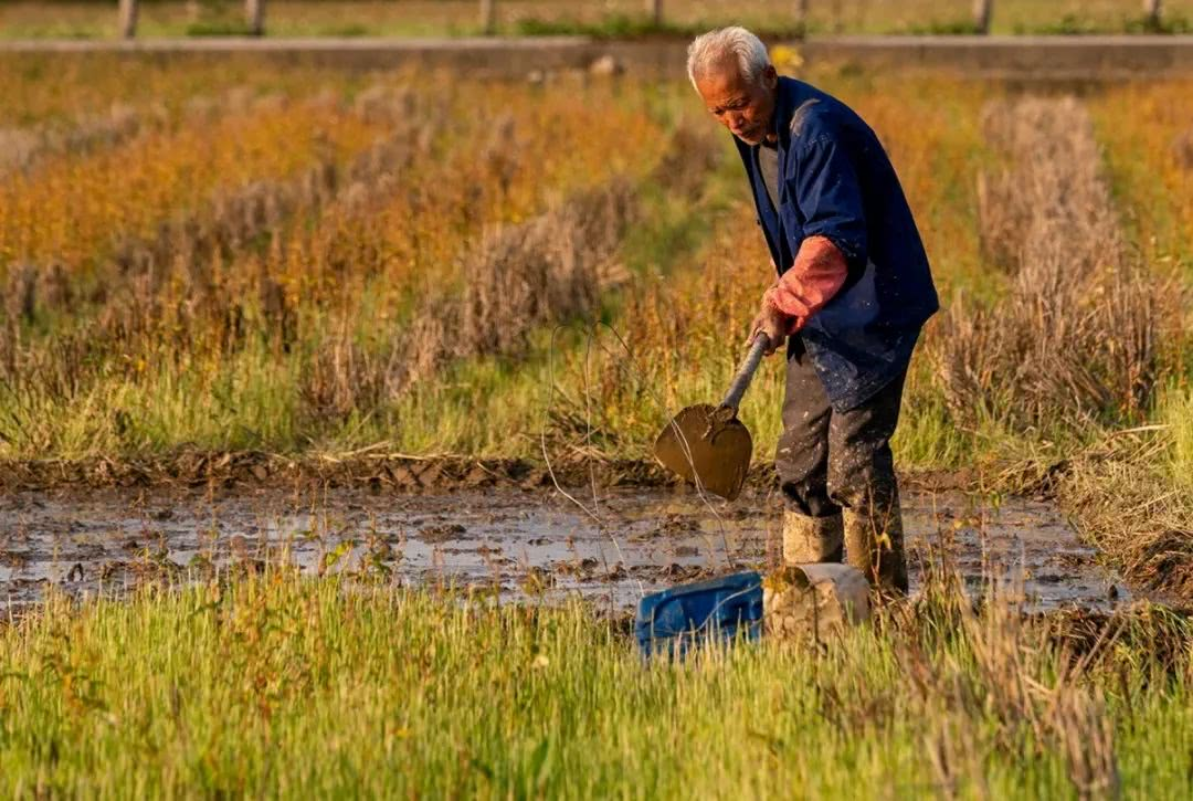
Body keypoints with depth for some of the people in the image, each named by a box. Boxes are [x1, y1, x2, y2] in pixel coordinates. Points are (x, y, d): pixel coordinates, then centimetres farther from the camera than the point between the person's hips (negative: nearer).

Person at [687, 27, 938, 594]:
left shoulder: (817, 128, -22)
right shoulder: (755, 133, 8)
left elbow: (836, 237, -28)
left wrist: (783, 301, -31)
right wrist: (787, 304, 11)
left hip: (868, 316, -10)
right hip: (817, 317, 10)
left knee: (854, 462, -12)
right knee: (799, 459, 9)